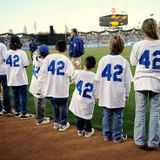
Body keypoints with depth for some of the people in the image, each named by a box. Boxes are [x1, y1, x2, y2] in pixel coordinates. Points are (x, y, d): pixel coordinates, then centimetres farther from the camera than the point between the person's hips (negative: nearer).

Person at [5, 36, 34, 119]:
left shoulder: (8, 52, 2)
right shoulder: (21, 52, -12)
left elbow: (7, 64, 4)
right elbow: (25, 65, -13)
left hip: (12, 78, 5)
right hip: (21, 77, -5)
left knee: (15, 95, 16)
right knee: (23, 95, 2)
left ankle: (17, 111, 24)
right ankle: (24, 113, 3)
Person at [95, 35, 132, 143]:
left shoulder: (103, 60, -4)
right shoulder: (124, 61, -7)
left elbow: (98, 78, 0)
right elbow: (127, 81, -3)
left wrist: (99, 93, 13)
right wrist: (127, 94, 9)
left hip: (106, 95, 2)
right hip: (119, 95, -2)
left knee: (107, 115, 14)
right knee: (118, 116, 9)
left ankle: (107, 135, 23)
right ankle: (117, 137, 17)